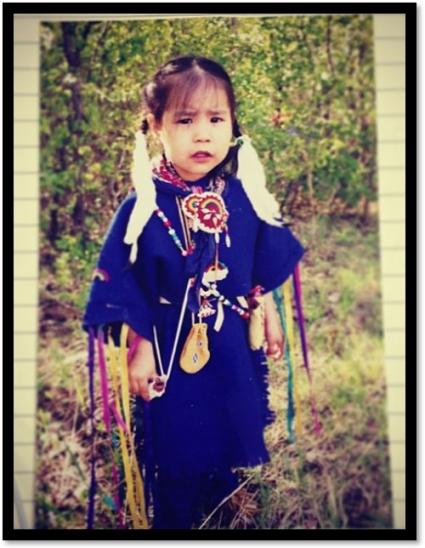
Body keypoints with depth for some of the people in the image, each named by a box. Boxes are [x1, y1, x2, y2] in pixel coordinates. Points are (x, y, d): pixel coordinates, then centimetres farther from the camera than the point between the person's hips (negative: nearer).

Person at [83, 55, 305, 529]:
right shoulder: (144, 205, -17)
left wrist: (268, 316, 10)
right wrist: (139, 348, -10)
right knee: (179, 460, 13)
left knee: (235, 444, 22)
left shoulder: (243, 196, -6)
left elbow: (263, 269, 7)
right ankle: (175, 525, 40)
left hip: (237, 347, 4)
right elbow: (119, 286, -12)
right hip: (174, 349, -4)